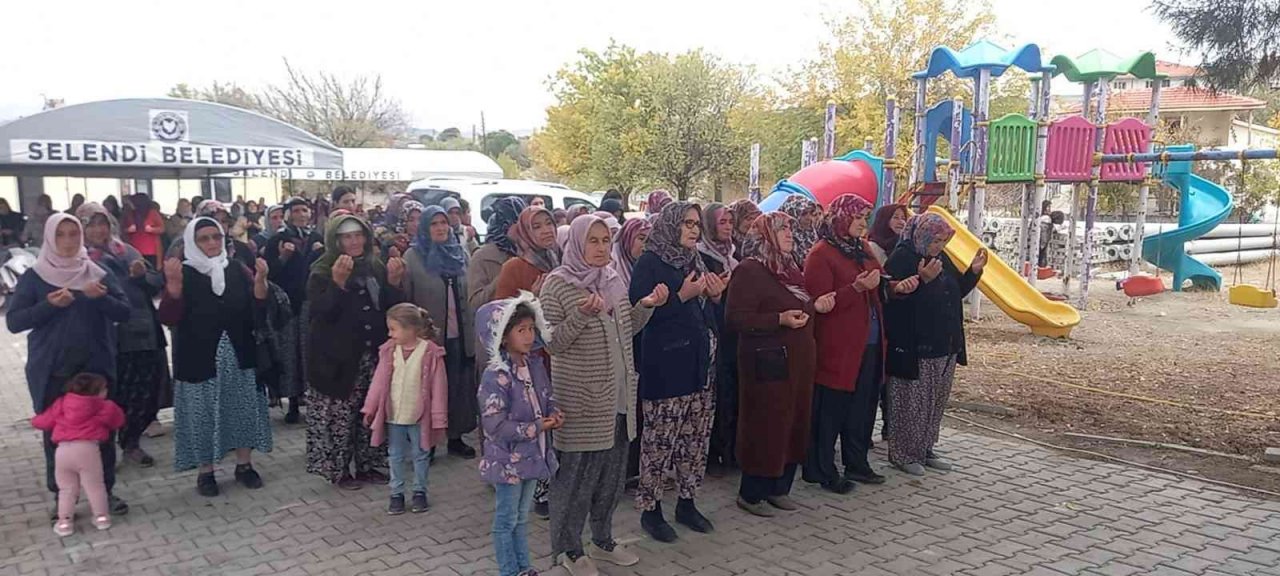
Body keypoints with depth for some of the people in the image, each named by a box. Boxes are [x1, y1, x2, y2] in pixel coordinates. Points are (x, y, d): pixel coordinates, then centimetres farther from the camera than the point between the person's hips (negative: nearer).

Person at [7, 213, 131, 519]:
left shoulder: (97, 273, 4)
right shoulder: (34, 277, 1)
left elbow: (123, 312, -2)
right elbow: (13, 321, -5)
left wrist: (100, 298, -21)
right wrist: (49, 305, -20)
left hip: (95, 367, 1)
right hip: (52, 371, -1)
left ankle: (106, 490, 17)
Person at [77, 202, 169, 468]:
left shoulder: (127, 251, 13)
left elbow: (159, 283, 11)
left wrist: (143, 275, -8)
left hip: (145, 334, 4)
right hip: (109, 339, -4)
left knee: (147, 394, 8)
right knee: (114, 396, -3)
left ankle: (131, 442, 28)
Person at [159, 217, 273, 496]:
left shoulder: (237, 269, 4)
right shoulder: (184, 274, -4)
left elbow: (257, 307, -3)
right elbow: (169, 318, -12)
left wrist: (260, 281, -21)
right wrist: (173, 284, -26)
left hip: (238, 354, 3)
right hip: (199, 358, -2)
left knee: (243, 408, 7)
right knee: (203, 414, 3)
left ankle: (244, 465, 21)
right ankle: (205, 472, 17)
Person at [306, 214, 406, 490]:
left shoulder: (376, 267, 9)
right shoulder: (322, 272, -4)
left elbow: (393, 309, 10)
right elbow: (321, 312, -16)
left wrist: (394, 283, -8)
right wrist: (338, 282, -28)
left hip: (374, 354, 5)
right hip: (339, 357, -4)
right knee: (340, 415, -1)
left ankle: (366, 465, 23)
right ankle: (339, 470, 13)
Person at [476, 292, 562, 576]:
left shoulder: (535, 364, 0)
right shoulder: (496, 376, -23)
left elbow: (546, 397, 14)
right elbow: (496, 426, -24)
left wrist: (554, 413, -9)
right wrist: (536, 427, -20)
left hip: (531, 455, 7)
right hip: (508, 460, -7)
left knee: (522, 517, 22)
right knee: (506, 519, 9)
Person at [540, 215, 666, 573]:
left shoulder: (615, 280, 8)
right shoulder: (557, 284, -11)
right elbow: (550, 344, -15)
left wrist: (647, 306, -1)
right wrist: (581, 315, -29)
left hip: (618, 394, 7)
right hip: (580, 397, -7)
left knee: (612, 472, 16)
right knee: (577, 473, 3)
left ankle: (602, 539, 33)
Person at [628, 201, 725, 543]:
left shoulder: (695, 262, 16)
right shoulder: (650, 262, -6)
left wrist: (715, 296, 2)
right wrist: (682, 295, -18)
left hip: (701, 363, 8)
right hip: (665, 366, -7)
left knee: (696, 439, 11)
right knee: (659, 439, -2)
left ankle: (687, 502, 25)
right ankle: (650, 508, 11)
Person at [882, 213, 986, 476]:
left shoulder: (941, 258, 12)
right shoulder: (901, 259, -13)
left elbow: (958, 291, 20)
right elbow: (895, 298, -22)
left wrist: (974, 271, 5)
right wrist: (922, 280, -33)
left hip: (944, 347, 9)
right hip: (914, 349, -8)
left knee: (936, 403, 15)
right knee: (911, 404, 0)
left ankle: (924, 449, 28)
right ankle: (903, 454, 12)